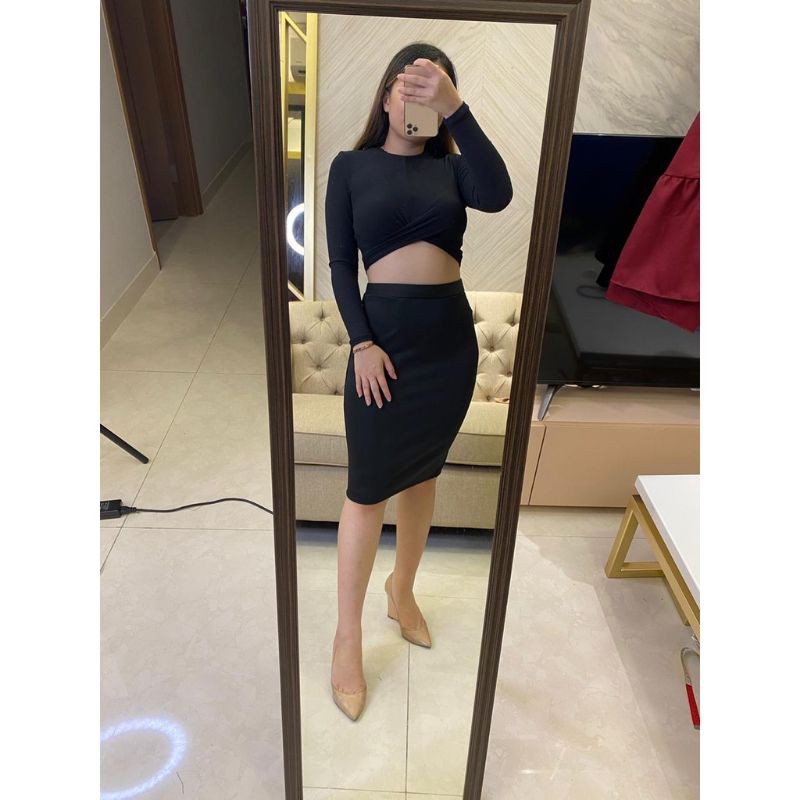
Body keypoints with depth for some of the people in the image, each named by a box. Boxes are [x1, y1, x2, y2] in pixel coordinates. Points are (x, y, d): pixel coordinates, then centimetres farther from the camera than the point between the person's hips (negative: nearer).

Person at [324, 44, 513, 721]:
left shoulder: (451, 166, 7)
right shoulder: (351, 166, 5)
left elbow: (499, 195, -16)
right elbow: (340, 264, 0)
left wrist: (456, 108, -24)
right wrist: (361, 342, -11)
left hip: (451, 336, 3)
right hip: (385, 334, -2)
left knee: (423, 474, 14)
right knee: (368, 488, -1)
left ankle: (403, 590, 36)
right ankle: (348, 639, 13)